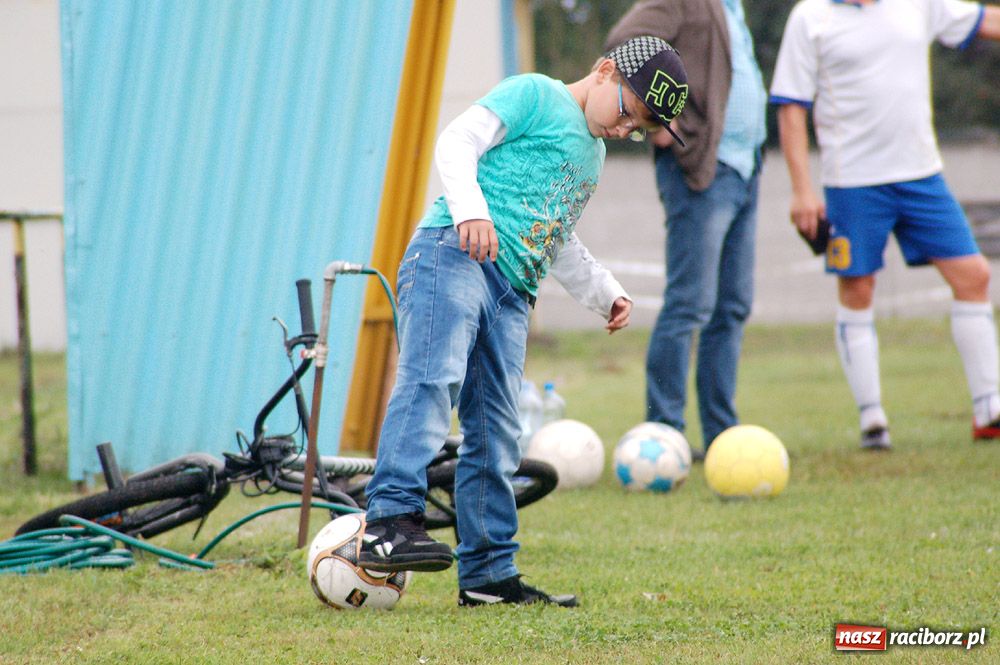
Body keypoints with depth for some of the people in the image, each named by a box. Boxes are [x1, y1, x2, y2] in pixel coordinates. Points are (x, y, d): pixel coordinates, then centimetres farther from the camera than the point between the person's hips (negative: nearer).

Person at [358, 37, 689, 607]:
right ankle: (392, 521, -40)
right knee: (433, 378, -27)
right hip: (454, 255, -9)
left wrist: (605, 291, 33)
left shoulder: (593, 156, 30)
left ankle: (488, 576, 8)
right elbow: (458, 142, -8)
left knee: (497, 436, 5)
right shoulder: (535, 96, 4)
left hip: (512, 293, 9)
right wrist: (471, 210, -23)